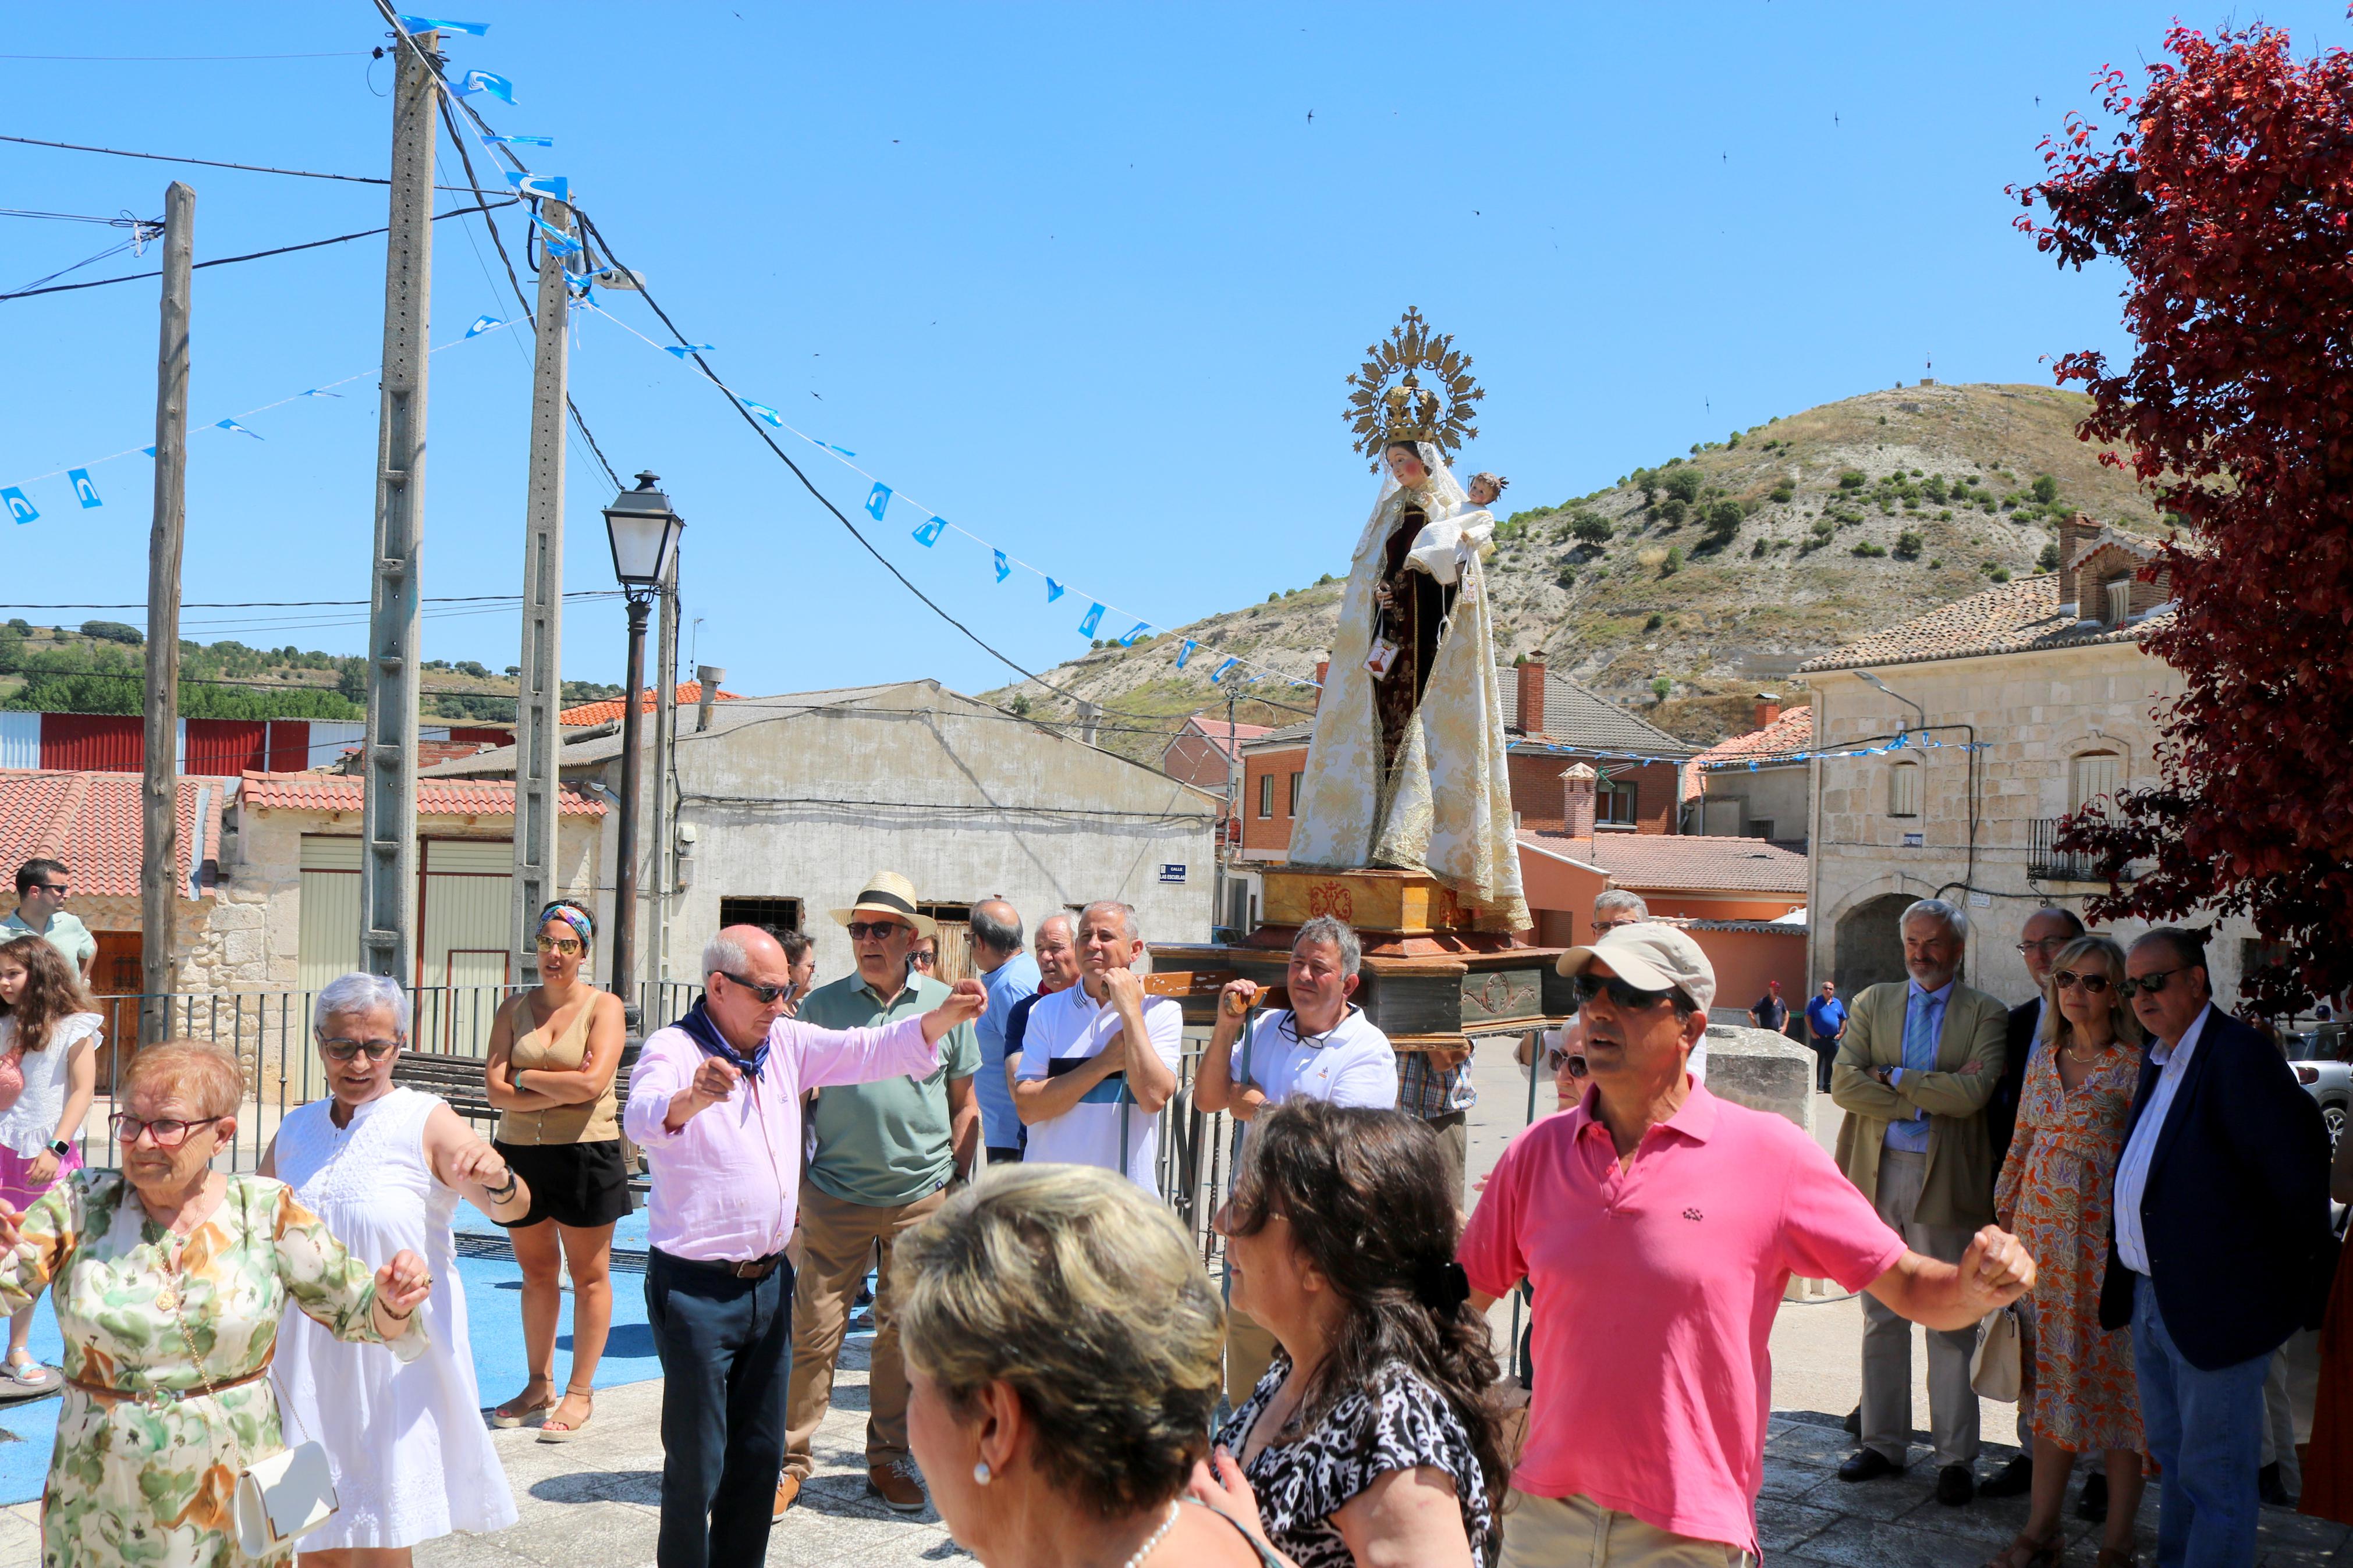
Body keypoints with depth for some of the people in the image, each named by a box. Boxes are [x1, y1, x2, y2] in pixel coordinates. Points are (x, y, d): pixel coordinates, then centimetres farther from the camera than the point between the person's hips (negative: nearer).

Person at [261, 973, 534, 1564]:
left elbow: (513, 1208, -23)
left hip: (395, 1369, -5)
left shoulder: (427, 1123, -9)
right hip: (310, 1367, 5)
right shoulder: (295, 1130, 8)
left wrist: (498, 1182, -45)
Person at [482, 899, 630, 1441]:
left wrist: (526, 1078, -7)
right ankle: (539, 1385, 26)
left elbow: (592, 1083, -16)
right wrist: (562, 1090, -15)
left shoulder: (604, 1007, -3)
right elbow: (497, 1090, -4)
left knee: (589, 1275, 3)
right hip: (519, 1151, 4)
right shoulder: (514, 1010, 7)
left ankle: (579, 1393, 12)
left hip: (585, 1154, -4)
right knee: (536, 1271, 13)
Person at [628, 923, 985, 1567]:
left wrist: (944, 1015, -15)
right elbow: (643, 1118, -33)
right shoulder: (672, 1049, -14)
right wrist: (691, 1099, -56)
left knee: (760, 1453, 16)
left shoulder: (787, 1042, 5)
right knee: (696, 1462, 2)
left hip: (770, 1279, 7)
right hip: (697, 1289, -7)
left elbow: (868, 1051, 2)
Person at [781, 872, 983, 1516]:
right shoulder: (823, 1003, 3)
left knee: (903, 1332, 9)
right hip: (834, 1194, -1)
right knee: (814, 1328, 0)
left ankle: (889, 1457, 23)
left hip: (921, 1196, 1)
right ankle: (792, 1457, 14)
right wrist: (797, 1181, 1)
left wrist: (961, 1184, 5)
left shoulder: (946, 1004, 4)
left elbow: (965, 1102, 10)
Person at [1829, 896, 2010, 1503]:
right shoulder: (1872, 1004, 10)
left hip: (1946, 1181, -3)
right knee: (1882, 1318, 11)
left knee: (1952, 1325, 3)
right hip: (1876, 1178, 3)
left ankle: (1956, 1458, 13)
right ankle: (1883, 1442, 22)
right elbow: (1844, 1083, -3)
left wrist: (1893, 1077, -9)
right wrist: (1926, 1099, -11)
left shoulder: (1986, 1015, 2)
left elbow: (1972, 1093, -14)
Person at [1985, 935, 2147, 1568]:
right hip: (2042, 1232, 5)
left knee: (2113, 1373, 1)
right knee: (2051, 1375, 10)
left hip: (2107, 1237, -5)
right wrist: (2005, 1218, 13)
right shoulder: (2043, 1059, 11)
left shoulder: (2136, 1065, -6)